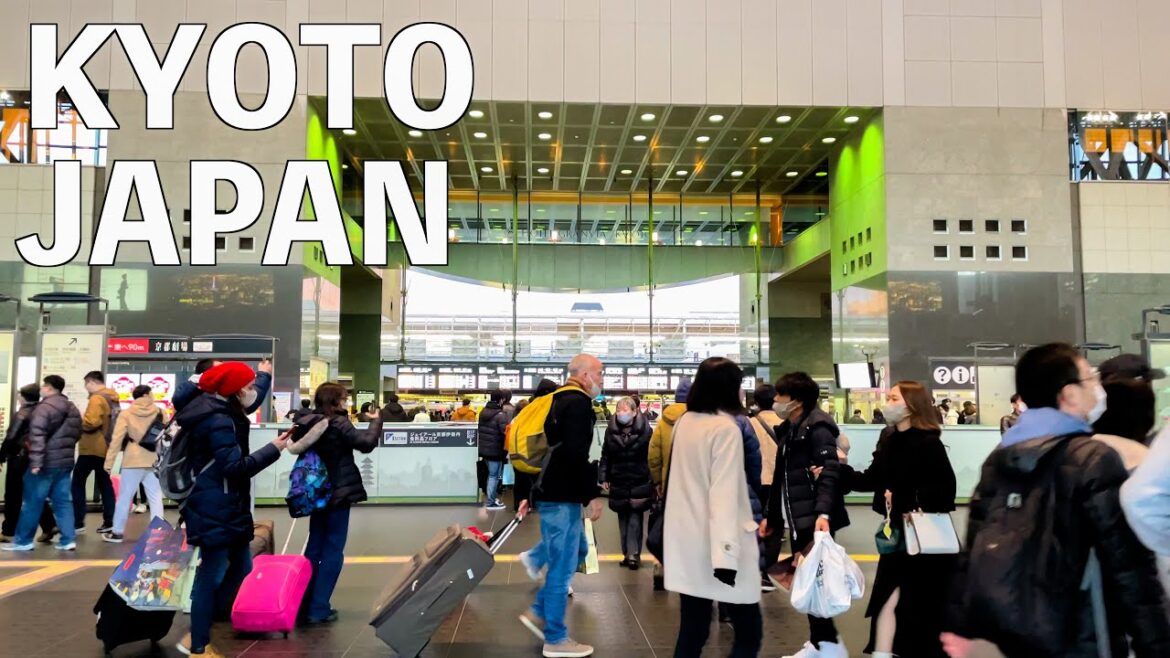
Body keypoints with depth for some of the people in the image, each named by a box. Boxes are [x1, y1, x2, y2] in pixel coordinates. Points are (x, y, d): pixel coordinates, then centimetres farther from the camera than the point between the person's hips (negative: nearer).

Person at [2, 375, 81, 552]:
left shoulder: (44, 408, -13)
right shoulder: (73, 410, 14)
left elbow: (37, 435, -20)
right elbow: (77, 435, 20)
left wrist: (35, 461, -23)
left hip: (45, 463, -7)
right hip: (65, 462, 7)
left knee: (32, 502, 3)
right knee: (63, 501, 8)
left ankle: (23, 541, 11)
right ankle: (68, 540, 4)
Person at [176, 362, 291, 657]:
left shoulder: (223, 413, 11)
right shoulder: (218, 421, -20)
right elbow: (235, 467, -24)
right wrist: (273, 449, -20)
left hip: (224, 508, 11)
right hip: (214, 510, -11)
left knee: (241, 567, 15)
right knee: (212, 575, -2)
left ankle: (200, 631, 23)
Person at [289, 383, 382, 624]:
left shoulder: (308, 423, 4)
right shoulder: (338, 423, -16)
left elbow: (298, 450, 16)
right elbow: (367, 443, -20)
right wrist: (376, 420, -6)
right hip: (338, 493, -7)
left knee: (315, 547, 16)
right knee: (333, 551, 0)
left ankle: (303, 604, 20)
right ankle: (318, 608, 1)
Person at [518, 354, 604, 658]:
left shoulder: (562, 400, 16)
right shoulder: (578, 403, -16)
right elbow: (576, 454, -24)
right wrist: (591, 496, -19)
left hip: (553, 491, 10)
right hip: (561, 496, -10)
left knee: (576, 551, 21)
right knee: (562, 564, -1)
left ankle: (538, 612, 24)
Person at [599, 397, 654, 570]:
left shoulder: (645, 430, -8)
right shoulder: (611, 431, 4)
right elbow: (605, 456, 8)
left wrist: (653, 481, -10)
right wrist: (604, 478, 2)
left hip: (639, 483, -4)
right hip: (618, 483, 4)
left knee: (635, 518, -4)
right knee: (623, 519, 10)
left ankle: (633, 554, -1)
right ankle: (628, 553, 18)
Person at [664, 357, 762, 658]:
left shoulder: (684, 422, 8)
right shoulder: (726, 428, -14)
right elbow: (724, 495, -21)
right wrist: (726, 554, -24)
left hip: (687, 541, 8)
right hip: (714, 544, -8)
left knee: (691, 632, 11)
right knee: (749, 633, 3)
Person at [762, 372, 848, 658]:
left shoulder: (817, 427, -12)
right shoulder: (789, 430, 16)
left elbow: (829, 473, -22)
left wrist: (823, 512, -34)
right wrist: (772, 516, 21)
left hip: (815, 520, -9)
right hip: (797, 519, 9)